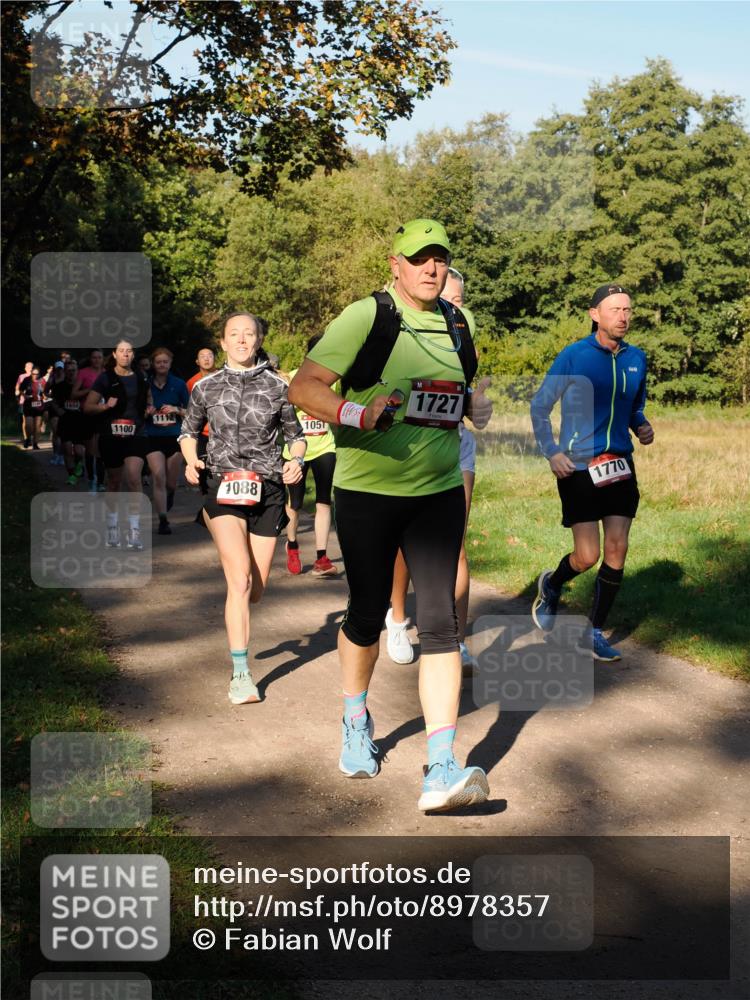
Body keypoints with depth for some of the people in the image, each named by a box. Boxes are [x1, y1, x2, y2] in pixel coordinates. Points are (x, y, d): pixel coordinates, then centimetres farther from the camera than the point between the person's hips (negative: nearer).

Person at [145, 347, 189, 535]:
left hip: (174, 437, 1)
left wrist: (177, 410, -12)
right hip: (153, 437, 0)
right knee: (158, 476, -15)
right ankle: (163, 520, -11)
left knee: (171, 480, 8)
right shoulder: (146, 385, 3)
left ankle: (170, 494, 46)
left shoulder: (179, 384, 2)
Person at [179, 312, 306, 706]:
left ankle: (236, 620, 43)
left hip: (267, 490, 1)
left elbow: (295, 434, 12)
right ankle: (240, 674, -13)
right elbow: (189, 431, 17)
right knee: (240, 578, -18)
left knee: (256, 588, 6)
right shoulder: (207, 387, 4)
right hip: (222, 487, -1)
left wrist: (297, 460, -9)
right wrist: (191, 461, -3)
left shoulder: (277, 387, 3)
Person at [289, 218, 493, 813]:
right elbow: (303, 387, -14)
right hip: (367, 492, -3)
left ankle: (442, 770, -9)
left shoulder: (458, 324, 9)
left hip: (439, 493, 3)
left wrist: (476, 406, 4)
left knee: (440, 621, -7)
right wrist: (356, 413, -31)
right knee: (368, 614, 10)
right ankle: (356, 720, 40)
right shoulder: (366, 317, -8)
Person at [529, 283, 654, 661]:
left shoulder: (636, 358, 6)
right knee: (587, 557, -6)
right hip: (578, 469, -4)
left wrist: (641, 426, 1)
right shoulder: (573, 355, -8)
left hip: (620, 466, 5)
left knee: (617, 550, 0)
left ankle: (595, 632, 14)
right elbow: (540, 405, -1)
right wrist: (551, 452, -10)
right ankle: (551, 586, 29)